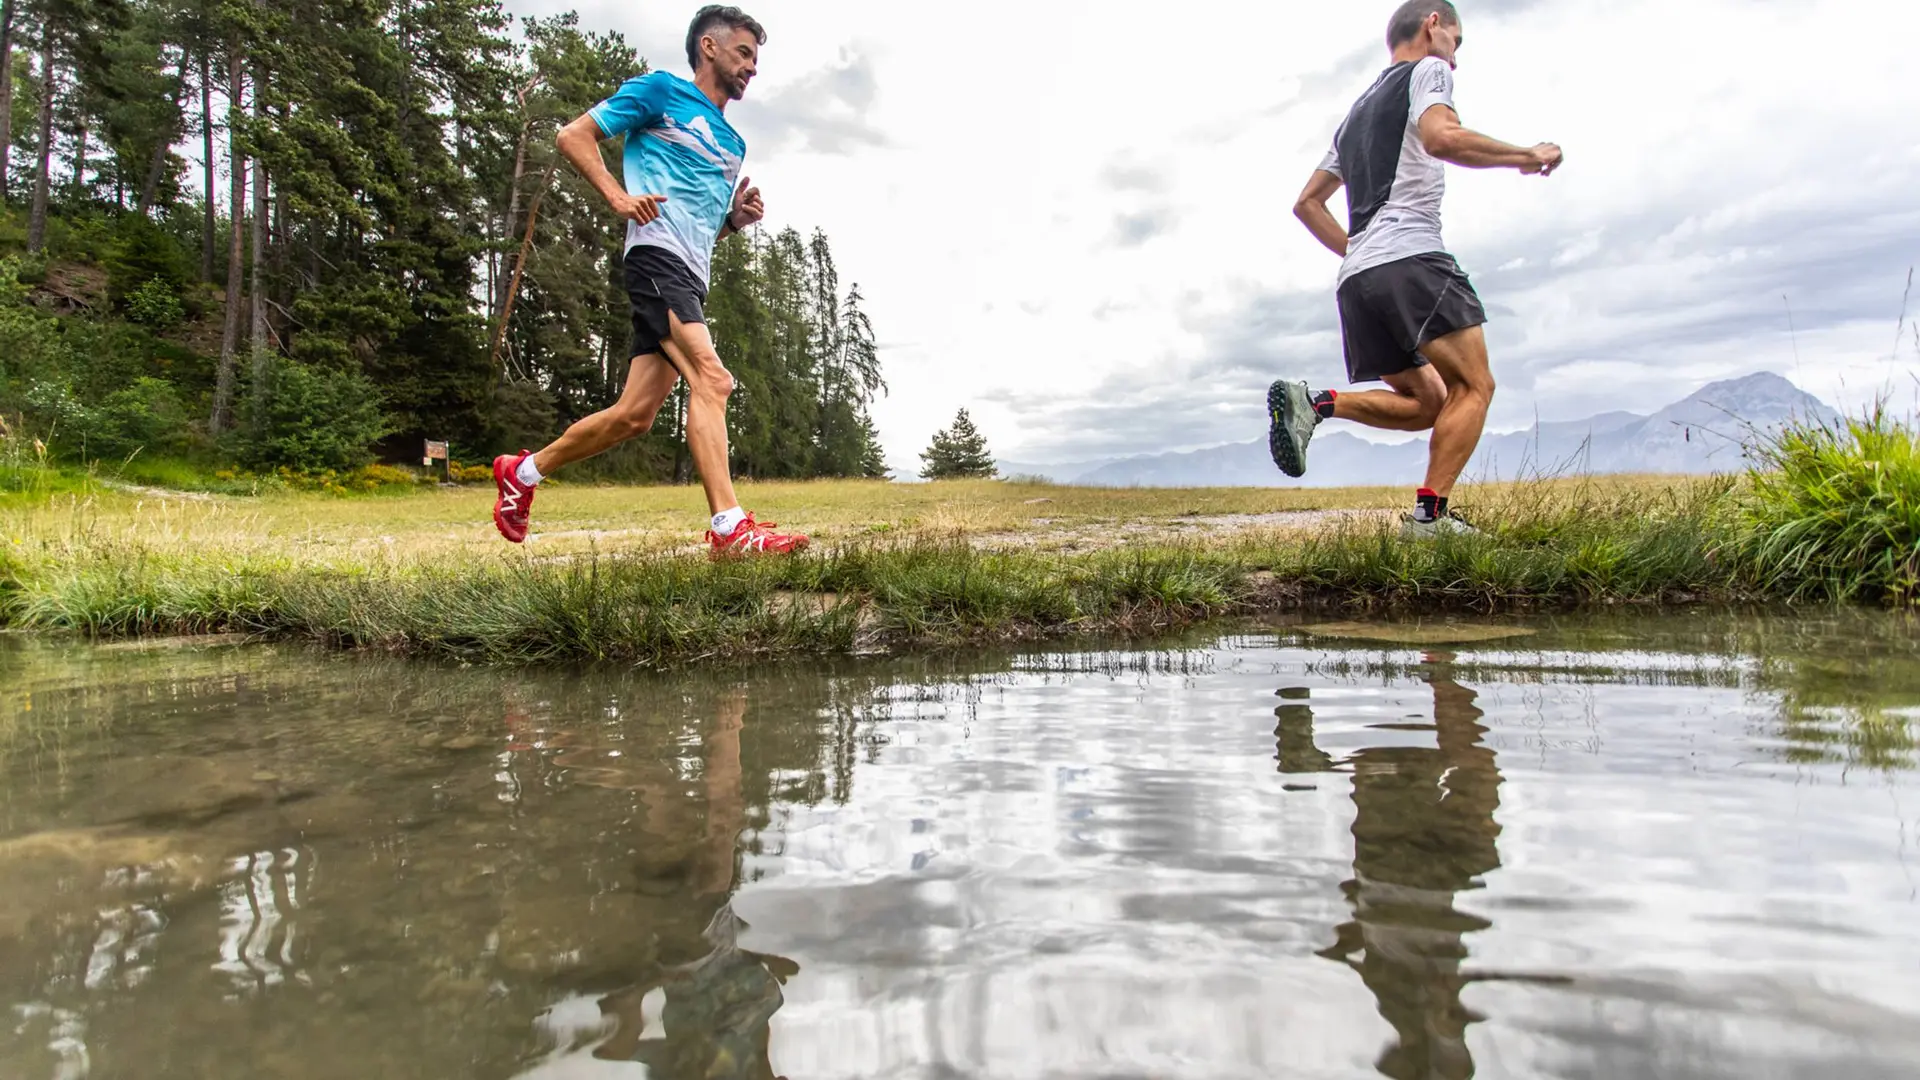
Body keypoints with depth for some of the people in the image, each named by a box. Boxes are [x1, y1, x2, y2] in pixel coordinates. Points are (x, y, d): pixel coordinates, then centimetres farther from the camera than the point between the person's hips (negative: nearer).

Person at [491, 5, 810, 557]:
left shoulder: (732, 144, 28)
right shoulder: (660, 90, 7)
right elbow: (573, 136, 4)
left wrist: (737, 220, 12)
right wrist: (618, 196, -12)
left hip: (691, 278, 8)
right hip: (657, 257, -8)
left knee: (635, 415, 4)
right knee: (710, 378, -25)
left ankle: (523, 471, 22)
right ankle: (730, 527, -31)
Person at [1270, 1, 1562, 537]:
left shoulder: (1356, 113, 31)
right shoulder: (1427, 71, 8)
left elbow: (1306, 204, 29)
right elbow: (1442, 136, -16)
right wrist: (1527, 156, -4)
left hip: (1357, 278, 8)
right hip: (1411, 258, -8)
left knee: (1427, 403, 12)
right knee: (1473, 386, -3)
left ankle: (1311, 403, -9)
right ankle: (1430, 517, -15)